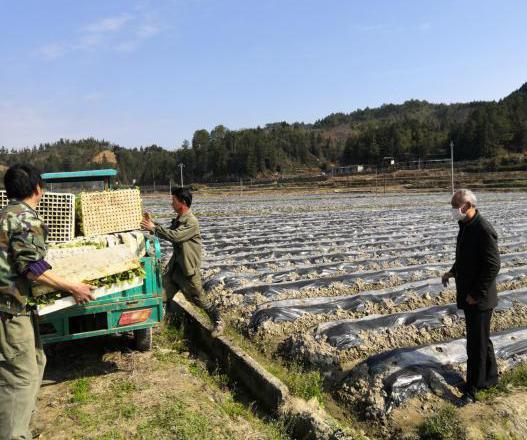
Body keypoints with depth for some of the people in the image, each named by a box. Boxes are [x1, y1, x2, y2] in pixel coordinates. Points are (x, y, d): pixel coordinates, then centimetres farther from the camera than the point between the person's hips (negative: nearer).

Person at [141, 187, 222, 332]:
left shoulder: (192, 222, -21)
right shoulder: (178, 220, 8)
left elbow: (174, 236, -31)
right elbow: (167, 233, 18)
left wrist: (153, 228, -25)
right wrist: (153, 223, 7)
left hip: (188, 268, -8)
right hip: (175, 265, 8)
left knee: (198, 298, 4)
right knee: (164, 296, 9)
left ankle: (218, 321, 22)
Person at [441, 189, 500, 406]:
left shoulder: (484, 231, -23)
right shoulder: (465, 226, 6)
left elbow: (492, 266, -23)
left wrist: (476, 294, -19)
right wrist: (453, 272, 4)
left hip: (479, 299, -9)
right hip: (467, 295, 9)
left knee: (476, 343, 4)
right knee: (481, 339, 22)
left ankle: (472, 390, 17)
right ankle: (490, 377, 40)